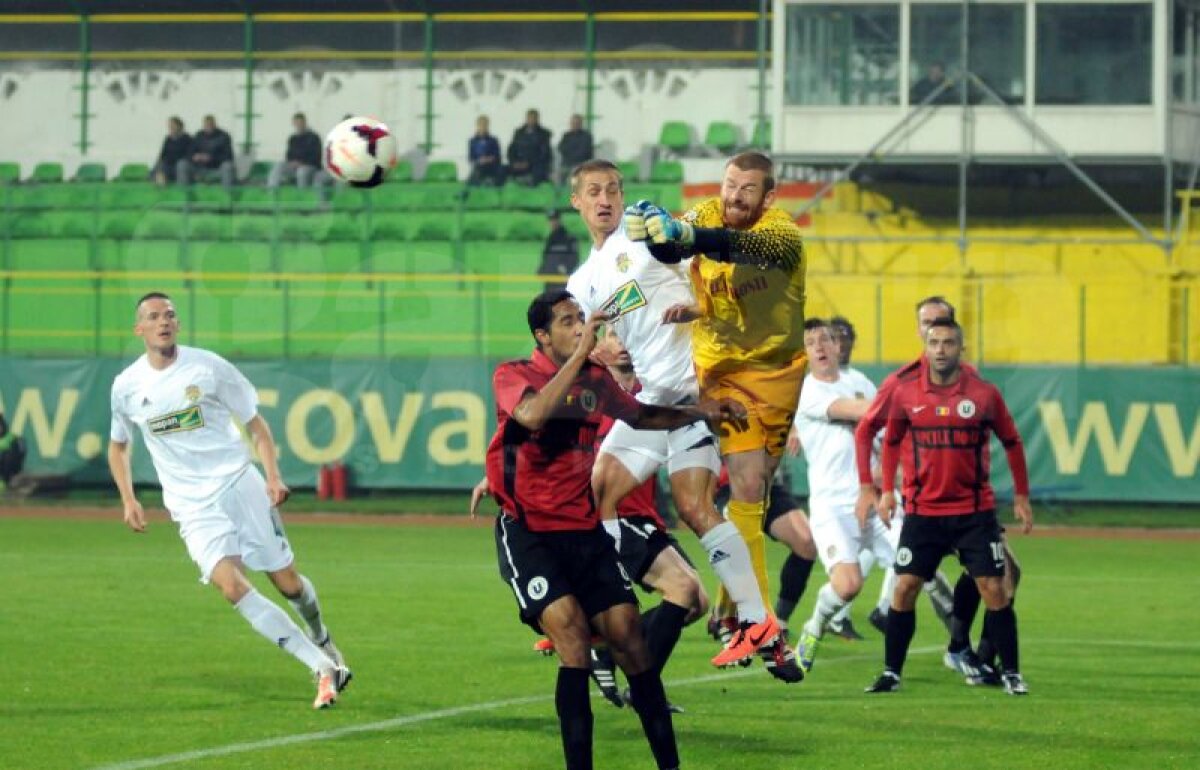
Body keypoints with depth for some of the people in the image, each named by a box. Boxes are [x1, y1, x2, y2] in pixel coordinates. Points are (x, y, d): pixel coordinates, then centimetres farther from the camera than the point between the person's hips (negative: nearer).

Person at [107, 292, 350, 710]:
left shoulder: (207, 366, -4)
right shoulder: (126, 386, 2)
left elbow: (255, 423, 4)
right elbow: (118, 445, 19)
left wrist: (273, 477, -9)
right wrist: (128, 500, 6)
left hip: (238, 483, 0)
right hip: (192, 505, 0)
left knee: (287, 581, 2)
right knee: (231, 585, -21)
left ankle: (322, 643, 36)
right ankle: (323, 668, -18)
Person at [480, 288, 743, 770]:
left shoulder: (595, 380, 9)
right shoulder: (512, 376, -8)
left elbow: (641, 417, 29)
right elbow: (532, 414, -32)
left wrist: (701, 412, 18)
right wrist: (579, 355, -30)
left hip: (585, 530, 5)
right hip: (528, 532, -5)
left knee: (628, 636, -3)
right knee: (571, 632, -22)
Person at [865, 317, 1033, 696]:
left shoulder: (985, 394, -4)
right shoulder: (906, 393, 0)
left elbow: (1011, 442, 8)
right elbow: (892, 440, 15)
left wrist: (1021, 496, 8)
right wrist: (887, 490, 9)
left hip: (975, 511, -1)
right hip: (922, 511, 1)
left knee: (994, 589, -3)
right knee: (904, 587, -3)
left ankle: (1011, 673, 6)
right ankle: (891, 672, 7)